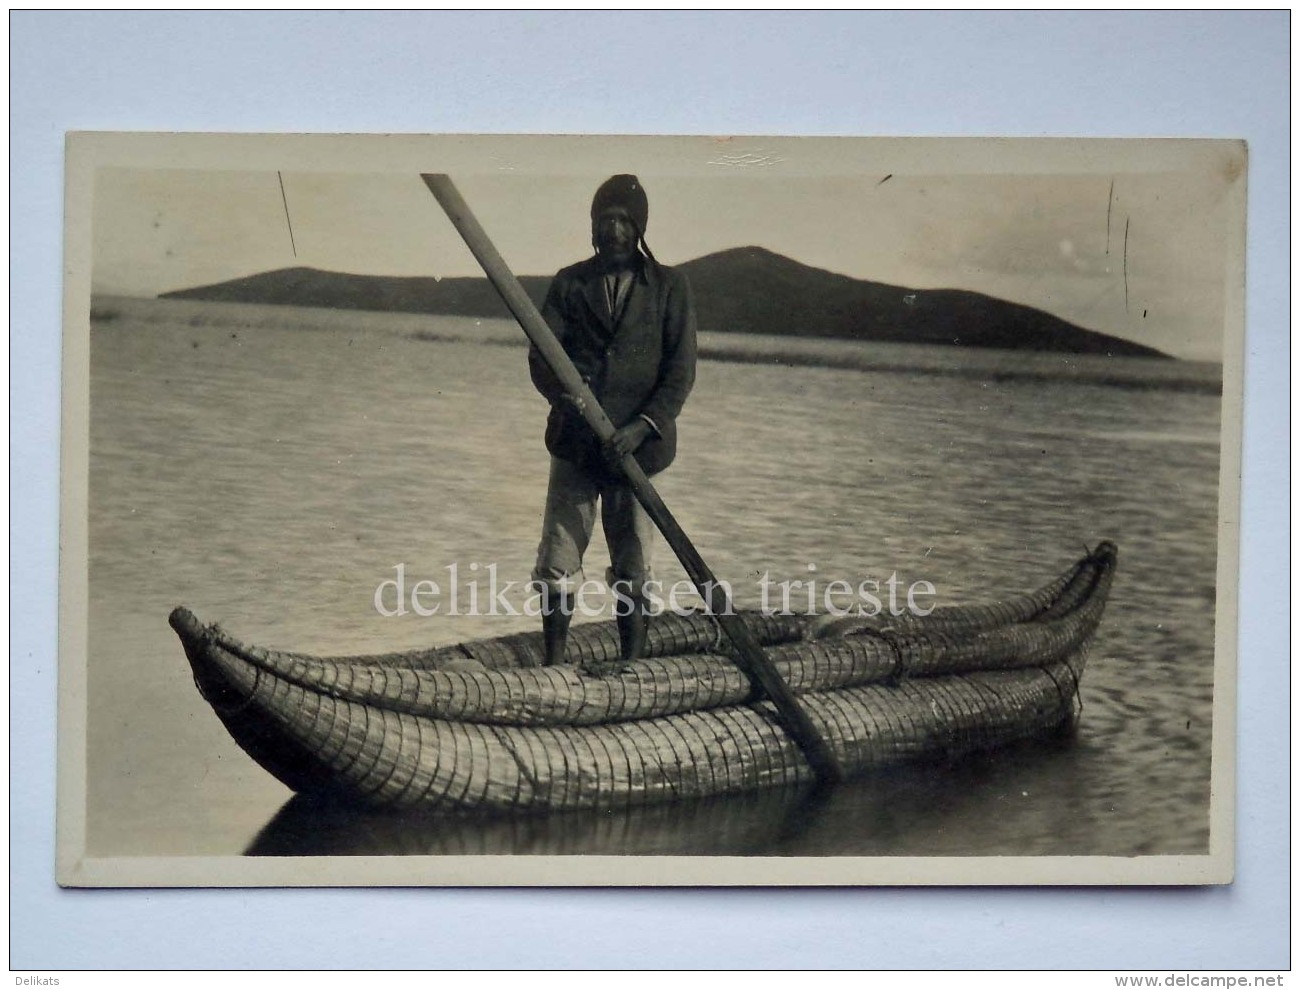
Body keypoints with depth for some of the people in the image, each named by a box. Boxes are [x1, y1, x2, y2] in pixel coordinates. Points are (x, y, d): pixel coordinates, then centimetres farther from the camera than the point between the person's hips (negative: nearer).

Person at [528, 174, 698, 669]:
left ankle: (631, 666, 13)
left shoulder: (669, 286, 5)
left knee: (633, 570, 4)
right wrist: (563, 391, -20)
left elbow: (681, 369, 0)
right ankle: (554, 663, 9)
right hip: (573, 443, 1)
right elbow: (540, 353, 3)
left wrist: (641, 427, -14)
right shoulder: (569, 282, 10)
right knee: (556, 565, -1)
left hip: (636, 444, -1)